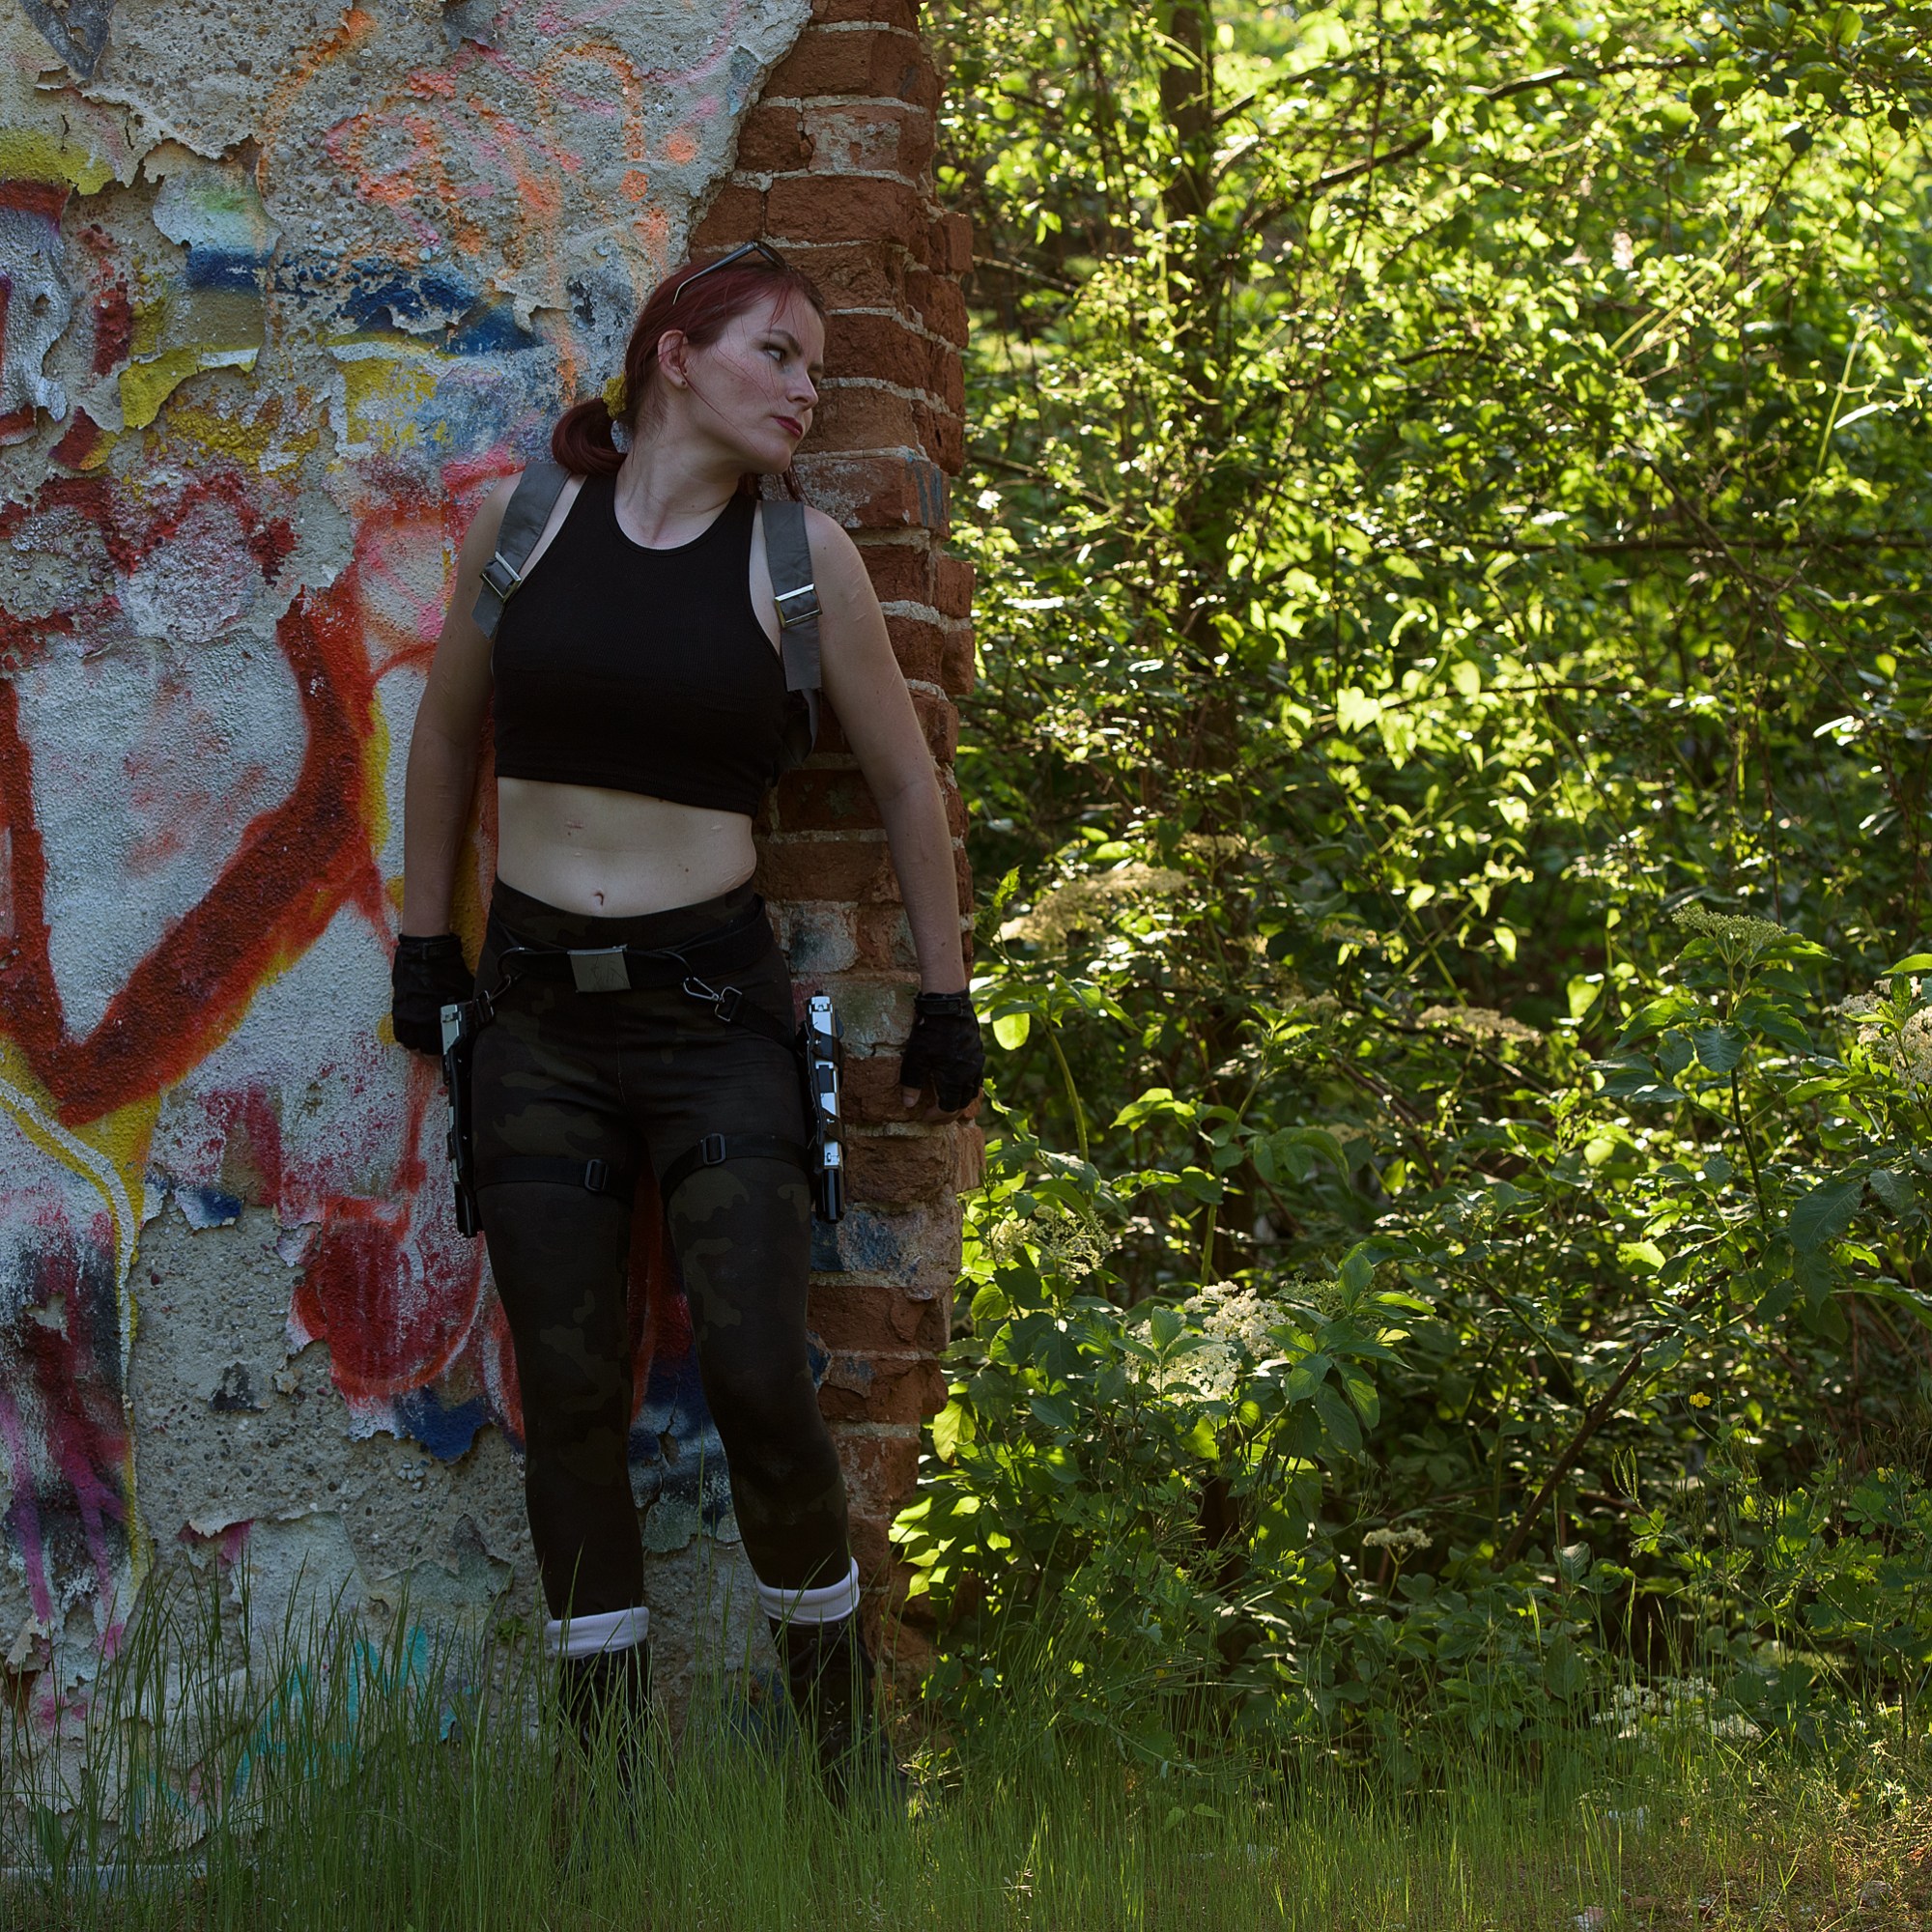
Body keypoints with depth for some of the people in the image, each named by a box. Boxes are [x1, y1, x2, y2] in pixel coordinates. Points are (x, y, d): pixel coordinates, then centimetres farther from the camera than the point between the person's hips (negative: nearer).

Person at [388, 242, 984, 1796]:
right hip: (538, 1015, 2)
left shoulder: (801, 556, -2)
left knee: (761, 1384, -10)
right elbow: (449, 732, 17)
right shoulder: (522, 520, 1)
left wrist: (945, 1002, 10)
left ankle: (849, 1752, 8)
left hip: (713, 1010, -2)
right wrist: (425, 940, 18)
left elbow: (908, 786, 7)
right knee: (572, 1403, 1)